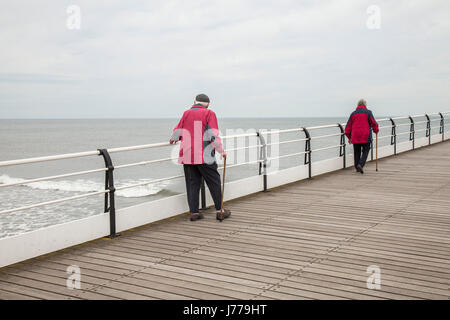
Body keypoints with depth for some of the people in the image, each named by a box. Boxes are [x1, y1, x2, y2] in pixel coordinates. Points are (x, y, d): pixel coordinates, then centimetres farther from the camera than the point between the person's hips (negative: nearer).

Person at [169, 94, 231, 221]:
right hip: (204, 156, -4)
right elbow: (213, 135, -9)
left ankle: (194, 212, 10)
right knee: (214, 182, 6)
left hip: (187, 156, 4)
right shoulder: (209, 113, 0)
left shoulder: (186, 113, 11)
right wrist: (221, 150, 0)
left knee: (192, 184, 9)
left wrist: (173, 139, 38)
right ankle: (219, 211, 7)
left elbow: (178, 131, 17)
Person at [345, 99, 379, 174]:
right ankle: (360, 164, -16)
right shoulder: (368, 112, 0)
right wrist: (376, 130, 17)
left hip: (355, 137, 3)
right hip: (366, 137, -3)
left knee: (357, 152, 12)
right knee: (365, 151, 3)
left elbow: (348, 126, 11)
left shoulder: (353, 113, 10)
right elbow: (374, 123, -2)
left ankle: (357, 167, 16)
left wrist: (349, 137, 19)